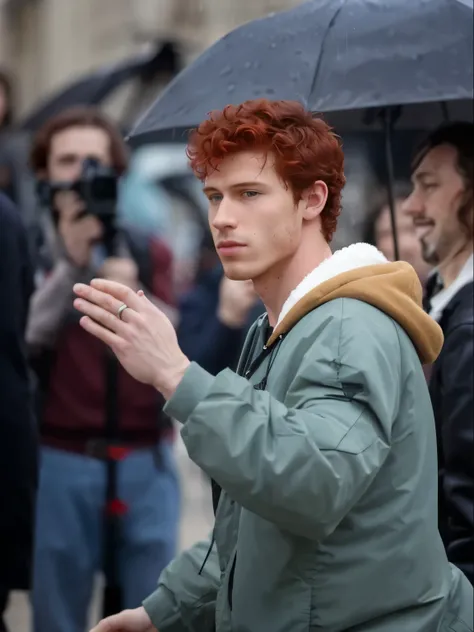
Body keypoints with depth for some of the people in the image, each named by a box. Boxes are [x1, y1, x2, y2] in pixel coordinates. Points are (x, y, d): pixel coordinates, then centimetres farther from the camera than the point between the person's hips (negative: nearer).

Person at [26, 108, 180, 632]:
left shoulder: (148, 254, 12)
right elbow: (24, 342, -11)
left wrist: (134, 297, -18)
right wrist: (70, 264, -17)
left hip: (145, 461, 2)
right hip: (61, 461, -2)